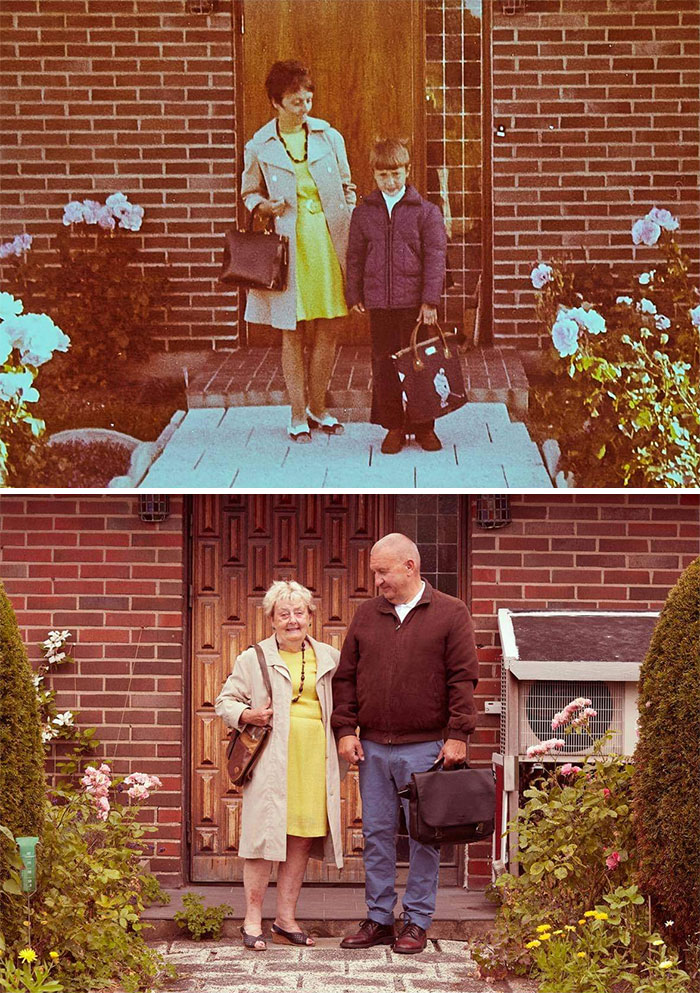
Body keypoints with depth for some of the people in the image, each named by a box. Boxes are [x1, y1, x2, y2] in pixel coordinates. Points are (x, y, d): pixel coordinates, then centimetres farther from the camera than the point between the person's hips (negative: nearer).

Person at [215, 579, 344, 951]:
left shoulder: (328, 657, 15)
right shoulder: (253, 659, 6)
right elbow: (226, 701, 9)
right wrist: (248, 715, -10)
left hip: (315, 760, 3)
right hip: (272, 760, -3)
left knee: (302, 837, 5)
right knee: (265, 833, -5)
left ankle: (286, 918, 15)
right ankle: (253, 921, 2)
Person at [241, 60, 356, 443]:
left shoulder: (329, 137, 6)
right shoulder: (259, 148, 0)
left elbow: (345, 183, 18)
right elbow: (249, 194, 11)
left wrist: (349, 196, 0)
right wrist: (265, 206, -8)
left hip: (329, 241, 2)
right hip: (288, 244, -2)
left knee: (326, 329, 5)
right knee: (292, 332, 2)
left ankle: (318, 406, 20)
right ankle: (298, 412, 13)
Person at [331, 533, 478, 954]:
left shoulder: (450, 614, -1)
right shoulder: (367, 615, 11)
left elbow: (463, 679, -5)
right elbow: (346, 677, 12)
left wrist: (458, 735, -11)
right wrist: (346, 729, 3)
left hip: (425, 748, -4)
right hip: (372, 747, 4)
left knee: (424, 836, 2)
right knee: (377, 833, 8)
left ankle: (418, 921, 10)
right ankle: (378, 919, 16)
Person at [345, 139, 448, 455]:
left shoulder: (426, 211, -1)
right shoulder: (363, 212, 7)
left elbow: (435, 257, -3)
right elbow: (355, 256, 13)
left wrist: (430, 300, -9)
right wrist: (353, 295, 10)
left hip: (414, 301, -2)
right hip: (378, 301, 2)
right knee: (383, 364, 6)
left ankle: (424, 426, 14)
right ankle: (393, 426, 16)